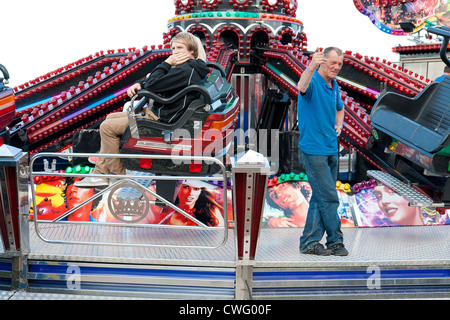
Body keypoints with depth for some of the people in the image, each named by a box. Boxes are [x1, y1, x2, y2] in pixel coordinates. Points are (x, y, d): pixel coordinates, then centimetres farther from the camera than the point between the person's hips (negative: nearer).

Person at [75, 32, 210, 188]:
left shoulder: (187, 70, -22)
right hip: (156, 110, 11)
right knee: (111, 117, 17)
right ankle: (100, 173, 15)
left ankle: (119, 175, 4)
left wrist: (167, 63, -13)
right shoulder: (185, 67, 11)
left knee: (107, 127, -8)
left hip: (160, 120, -11)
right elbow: (156, 80, 16)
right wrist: (138, 84, -2)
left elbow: (152, 85, -23)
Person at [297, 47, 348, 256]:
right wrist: (311, 67, -57)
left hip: (331, 149, 9)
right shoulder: (314, 81, -12)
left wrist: (339, 125, 9)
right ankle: (335, 241, 10)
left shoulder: (334, 85, 13)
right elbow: (302, 87, -38)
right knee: (329, 198, -5)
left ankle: (310, 243, 20)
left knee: (320, 198, 11)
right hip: (313, 150, -9)